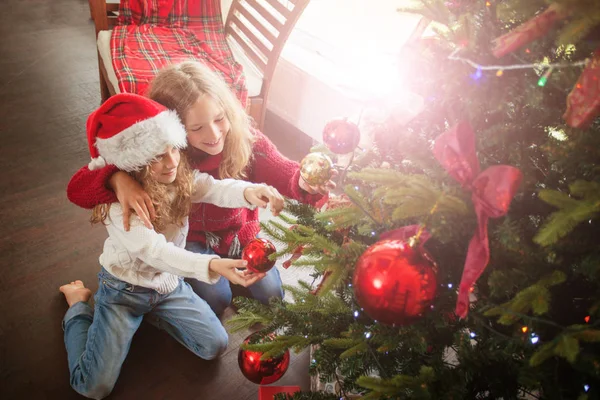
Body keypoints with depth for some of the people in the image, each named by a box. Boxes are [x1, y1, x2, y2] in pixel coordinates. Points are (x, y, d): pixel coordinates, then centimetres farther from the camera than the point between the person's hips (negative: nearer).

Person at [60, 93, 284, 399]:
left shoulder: (181, 176, -13)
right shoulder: (119, 203, -31)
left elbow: (215, 188, -28)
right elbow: (155, 251, -42)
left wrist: (248, 192, -52)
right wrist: (212, 265, -58)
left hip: (168, 282, 5)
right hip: (124, 288, -4)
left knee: (216, 346, 0)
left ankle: (154, 311, 22)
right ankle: (78, 304, 19)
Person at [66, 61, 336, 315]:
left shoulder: (247, 142, -24)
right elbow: (78, 187, -33)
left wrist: (305, 182, -56)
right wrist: (119, 179, -57)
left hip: (241, 231, 2)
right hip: (194, 238, -2)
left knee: (270, 292, -7)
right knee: (215, 298, -20)